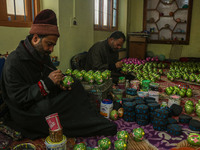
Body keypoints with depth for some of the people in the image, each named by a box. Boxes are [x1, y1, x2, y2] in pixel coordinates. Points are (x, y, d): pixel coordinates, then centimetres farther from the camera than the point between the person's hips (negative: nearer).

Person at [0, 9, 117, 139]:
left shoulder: (43, 55, 6)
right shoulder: (14, 62, -19)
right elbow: (18, 99, -22)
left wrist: (60, 83, -9)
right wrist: (47, 83, -28)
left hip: (46, 101, 7)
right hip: (26, 111, -7)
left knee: (74, 86, -11)